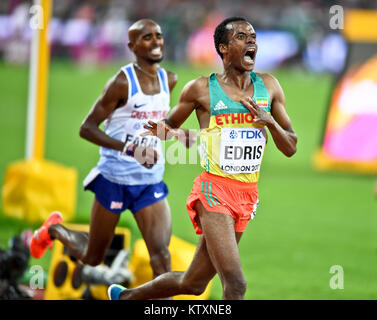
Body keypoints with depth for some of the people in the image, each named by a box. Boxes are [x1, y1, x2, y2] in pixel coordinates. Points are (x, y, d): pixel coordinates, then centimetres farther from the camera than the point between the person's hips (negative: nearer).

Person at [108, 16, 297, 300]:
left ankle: (125, 296, 37)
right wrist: (162, 130, -11)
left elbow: (290, 148, 11)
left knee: (194, 282, 14)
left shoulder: (268, 87, 7)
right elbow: (170, 125, 13)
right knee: (235, 285, -20)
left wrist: (270, 122, -9)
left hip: (247, 196, 5)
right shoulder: (201, 89, -3)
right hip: (214, 191, -5)